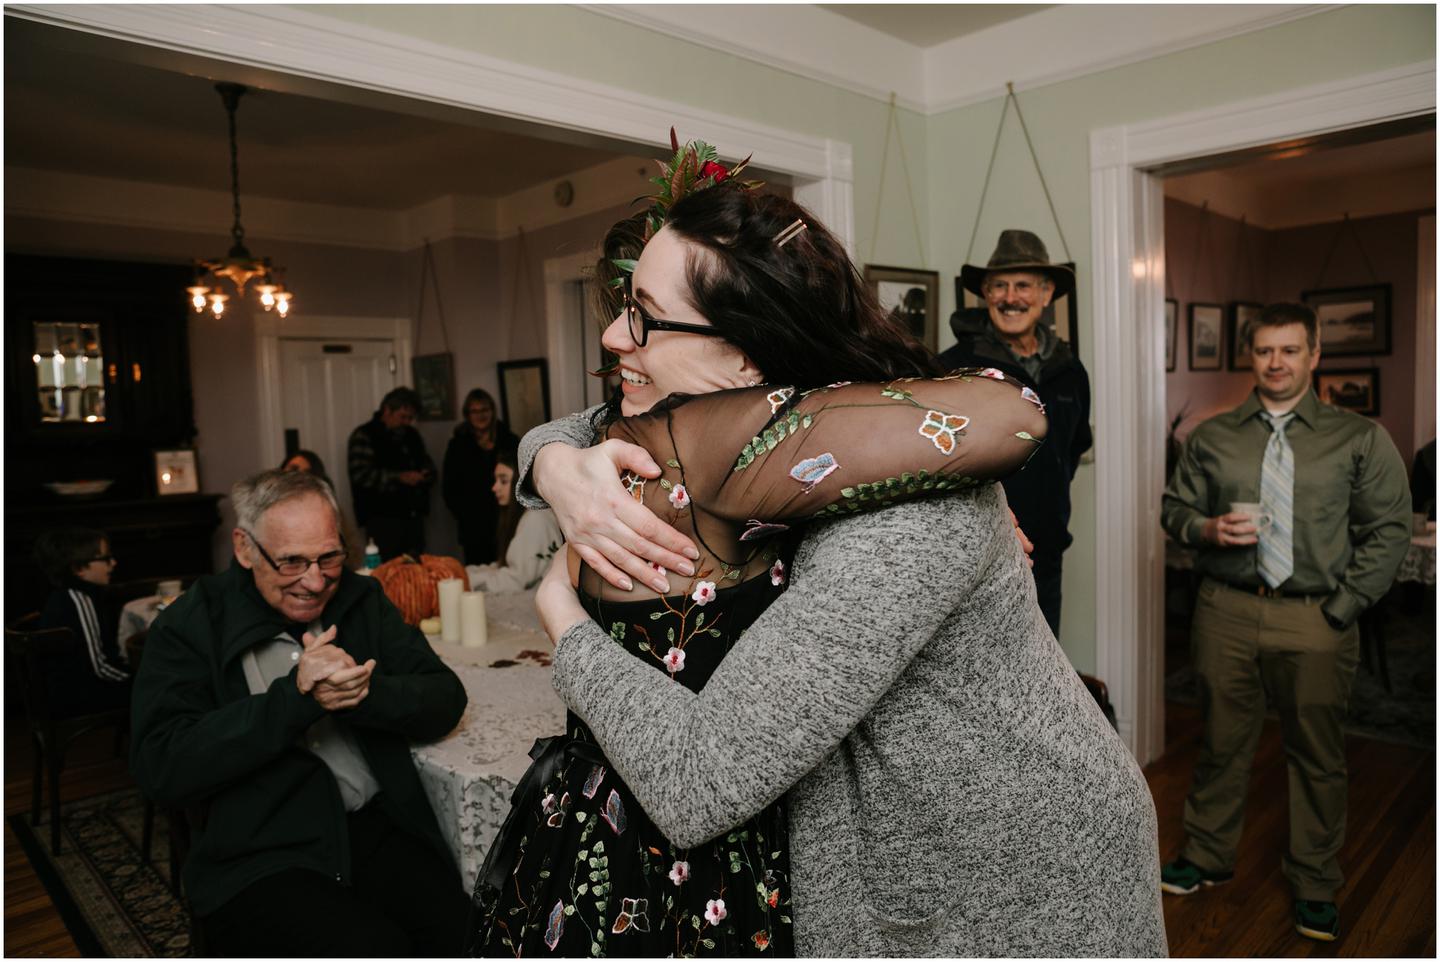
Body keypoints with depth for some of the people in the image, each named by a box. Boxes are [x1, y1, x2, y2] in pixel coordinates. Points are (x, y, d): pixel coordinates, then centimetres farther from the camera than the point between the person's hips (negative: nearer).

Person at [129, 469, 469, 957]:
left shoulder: (361, 600, 9)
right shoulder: (188, 627, 0)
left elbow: (446, 701, 3)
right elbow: (161, 769, -12)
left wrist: (364, 691, -17)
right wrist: (295, 698, -20)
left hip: (374, 825, 3)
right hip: (258, 856, -2)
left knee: (459, 926, -23)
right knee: (372, 948, -26)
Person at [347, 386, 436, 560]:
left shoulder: (412, 435, 19)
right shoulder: (364, 436, -3)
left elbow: (428, 465, 26)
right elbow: (361, 475, -15)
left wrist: (426, 474, 2)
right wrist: (399, 477, -21)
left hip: (413, 516, 6)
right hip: (382, 518, -6)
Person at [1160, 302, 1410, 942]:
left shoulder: (1359, 439, 2)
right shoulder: (1211, 437, 7)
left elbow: (1390, 530, 0)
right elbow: (1174, 506, 13)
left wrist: (1341, 608, -6)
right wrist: (1206, 529, -10)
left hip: (1316, 621, -1)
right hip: (1227, 612, 1)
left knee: (1318, 755, 10)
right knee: (1222, 741, 12)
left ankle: (1315, 885, 29)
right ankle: (1207, 856, 31)